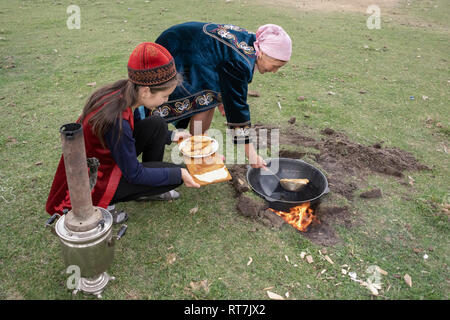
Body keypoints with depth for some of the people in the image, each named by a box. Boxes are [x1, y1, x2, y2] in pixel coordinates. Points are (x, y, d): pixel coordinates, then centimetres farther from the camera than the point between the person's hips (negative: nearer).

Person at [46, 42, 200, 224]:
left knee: (157, 125, -3)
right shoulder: (115, 119, -35)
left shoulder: (121, 92, -11)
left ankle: (146, 191, 12)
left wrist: (170, 136, 7)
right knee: (173, 174, -12)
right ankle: (103, 205, -2)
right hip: (93, 183, -8)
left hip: (100, 160, 8)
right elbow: (134, 174, -24)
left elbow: (126, 133, 10)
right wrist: (179, 174, -18)